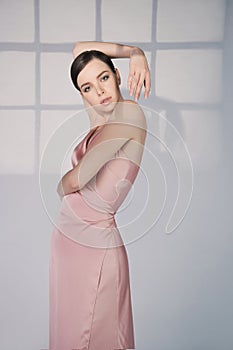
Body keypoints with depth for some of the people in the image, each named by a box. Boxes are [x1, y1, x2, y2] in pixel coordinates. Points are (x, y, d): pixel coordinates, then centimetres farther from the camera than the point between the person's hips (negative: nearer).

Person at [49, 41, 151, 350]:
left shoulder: (130, 112, -14)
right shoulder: (99, 118, 7)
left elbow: (76, 179, -18)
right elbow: (80, 49, 18)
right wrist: (134, 52, 7)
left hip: (96, 246, -8)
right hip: (66, 237, 8)